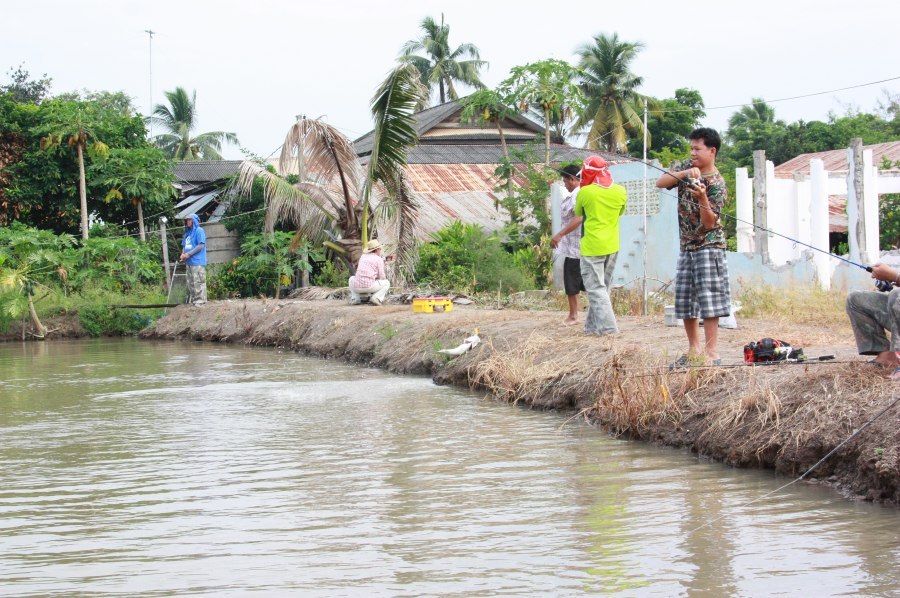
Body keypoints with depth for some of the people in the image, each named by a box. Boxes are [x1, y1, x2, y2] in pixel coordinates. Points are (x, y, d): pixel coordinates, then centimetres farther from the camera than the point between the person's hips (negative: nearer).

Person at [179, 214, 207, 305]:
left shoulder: (199, 231, -5)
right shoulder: (187, 233, 20)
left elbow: (201, 245, -13)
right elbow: (184, 245, 24)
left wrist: (188, 254, -14)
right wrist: (183, 254, 2)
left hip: (197, 262, -8)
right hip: (189, 262, 8)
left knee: (198, 282, -9)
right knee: (190, 283, 11)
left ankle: (200, 300, -7)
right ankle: (192, 299, 17)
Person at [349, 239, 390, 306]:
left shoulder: (363, 256, 20)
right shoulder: (379, 259, 4)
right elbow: (382, 277, 2)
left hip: (356, 287, 4)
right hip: (369, 286, -4)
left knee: (352, 278, 38)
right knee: (386, 283, 19)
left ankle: (355, 299, 16)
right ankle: (376, 298, -4)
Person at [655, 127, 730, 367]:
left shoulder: (717, 184, -13)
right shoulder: (686, 167, 7)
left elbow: (709, 223, -17)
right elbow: (660, 183, -6)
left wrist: (702, 198, -34)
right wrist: (684, 174, -21)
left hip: (708, 247, -7)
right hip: (686, 247, 7)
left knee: (708, 301, -9)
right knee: (685, 302, 10)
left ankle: (711, 353, -8)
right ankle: (694, 350, 19)